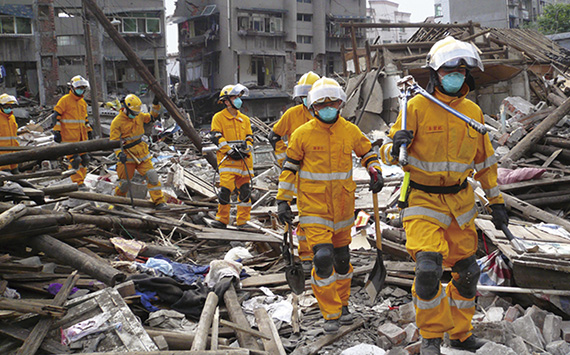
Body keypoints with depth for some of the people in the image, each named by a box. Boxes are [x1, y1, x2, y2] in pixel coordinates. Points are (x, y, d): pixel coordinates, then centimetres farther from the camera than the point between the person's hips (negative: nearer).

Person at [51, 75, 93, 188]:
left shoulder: (83, 102, 19)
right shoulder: (65, 100, -3)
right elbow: (56, 116, -5)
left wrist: (89, 130, 26)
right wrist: (57, 131, -12)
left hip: (82, 136, 7)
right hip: (69, 136, -7)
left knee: (84, 158, 6)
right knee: (74, 159, -12)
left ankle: (81, 181, 16)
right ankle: (77, 183, -6)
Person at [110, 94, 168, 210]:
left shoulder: (139, 116, 8)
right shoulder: (117, 122, -9)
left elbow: (151, 116, 25)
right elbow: (114, 141, -12)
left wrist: (156, 105, 10)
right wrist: (119, 153, -27)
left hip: (142, 153, 4)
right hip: (127, 156, -4)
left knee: (152, 176, -7)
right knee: (124, 181, 6)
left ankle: (159, 201, -4)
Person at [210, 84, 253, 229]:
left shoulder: (244, 119, 17)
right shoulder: (218, 117, 2)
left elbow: (249, 138, 16)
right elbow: (216, 137, -6)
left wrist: (245, 149, -5)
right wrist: (230, 151, -15)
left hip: (244, 159, 5)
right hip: (227, 160, -5)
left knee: (245, 190, 4)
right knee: (226, 188, -13)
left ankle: (242, 221, 15)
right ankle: (222, 219, 3)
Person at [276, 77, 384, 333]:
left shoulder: (350, 130, 2)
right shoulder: (302, 134, -6)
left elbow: (367, 151, 19)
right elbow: (289, 167, 0)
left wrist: (375, 172, 2)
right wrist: (283, 201, -2)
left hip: (343, 204, 4)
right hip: (313, 204, -3)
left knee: (342, 256, 15)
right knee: (323, 257, -13)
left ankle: (342, 305, 34)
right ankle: (330, 314, 3)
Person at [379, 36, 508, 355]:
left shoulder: (473, 112, 5)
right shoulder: (417, 107, -11)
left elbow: (485, 161, 15)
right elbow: (388, 155, -11)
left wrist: (497, 201, 14)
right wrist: (395, 147, -34)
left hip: (460, 201, 5)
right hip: (423, 200, -5)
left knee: (467, 271, 13)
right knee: (428, 269, -20)